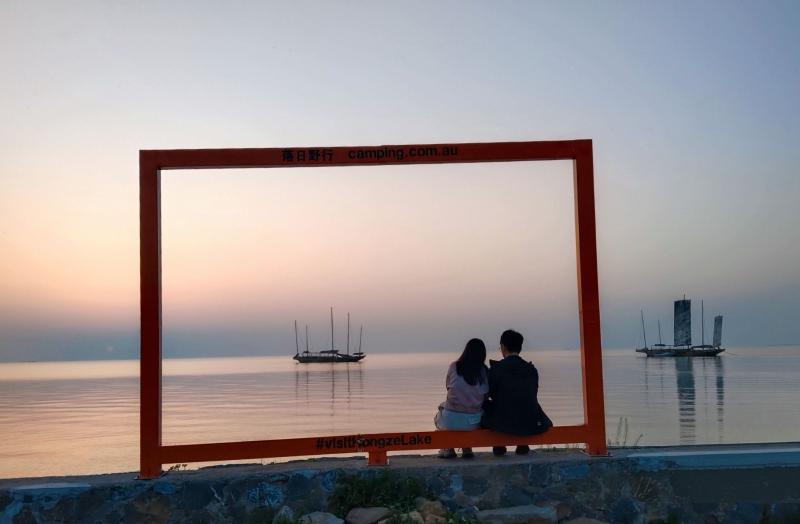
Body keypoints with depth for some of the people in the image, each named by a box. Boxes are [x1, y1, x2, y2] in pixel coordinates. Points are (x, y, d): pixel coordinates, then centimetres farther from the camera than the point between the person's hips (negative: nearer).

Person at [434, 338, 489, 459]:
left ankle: (448, 449, 29)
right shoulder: (483, 371, -2)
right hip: (473, 422, 2)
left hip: (451, 420, -2)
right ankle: (467, 449, 30)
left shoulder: (454, 367, -3)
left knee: (442, 407, 33)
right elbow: (485, 396, 1)